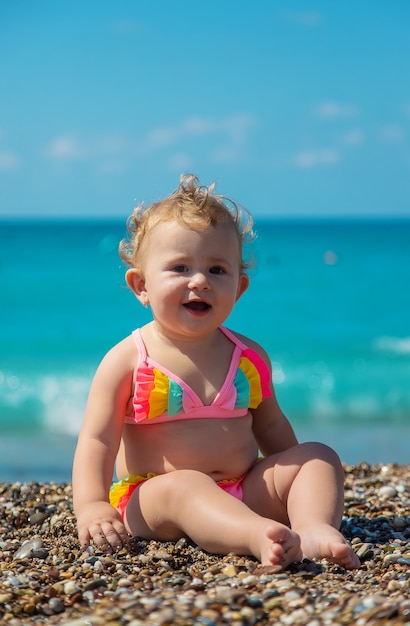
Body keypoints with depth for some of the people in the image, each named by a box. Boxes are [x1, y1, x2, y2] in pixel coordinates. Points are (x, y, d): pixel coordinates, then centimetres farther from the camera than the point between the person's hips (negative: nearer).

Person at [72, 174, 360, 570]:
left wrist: (304, 483, 17)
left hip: (245, 492, 5)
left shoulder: (249, 357, 9)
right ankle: (259, 538, -61)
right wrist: (91, 506, -27)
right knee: (184, 485, -37)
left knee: (320, 457, -10)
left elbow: (269, 425, 21)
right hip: (152, 500, -5)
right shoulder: (127, 361, -5)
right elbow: (97, 441, -11)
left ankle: (316, 529, -39)